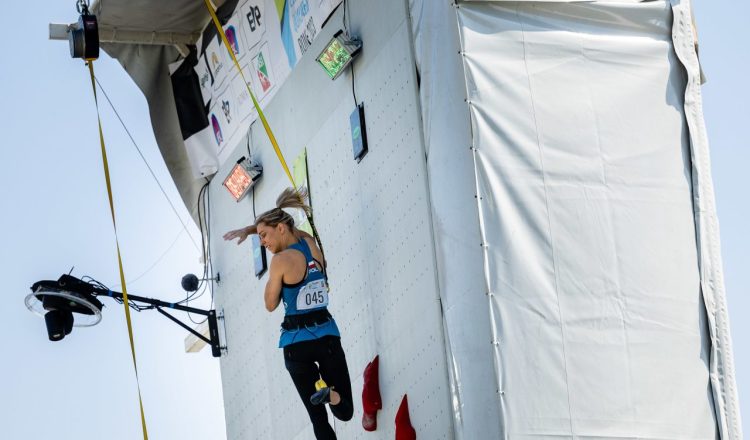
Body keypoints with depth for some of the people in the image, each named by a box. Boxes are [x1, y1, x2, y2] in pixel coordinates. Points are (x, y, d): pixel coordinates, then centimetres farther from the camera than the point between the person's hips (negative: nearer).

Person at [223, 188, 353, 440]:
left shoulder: (281, 260, -13)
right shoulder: (311, 243, 5)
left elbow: (270, 305, -2)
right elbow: (282, 226, 23)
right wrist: (247, 229, 16)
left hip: (297, 342, -4)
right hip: (328, 335, 4)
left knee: (319, 418, 2)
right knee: (344, 411, 8)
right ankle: (331, 393, -24)